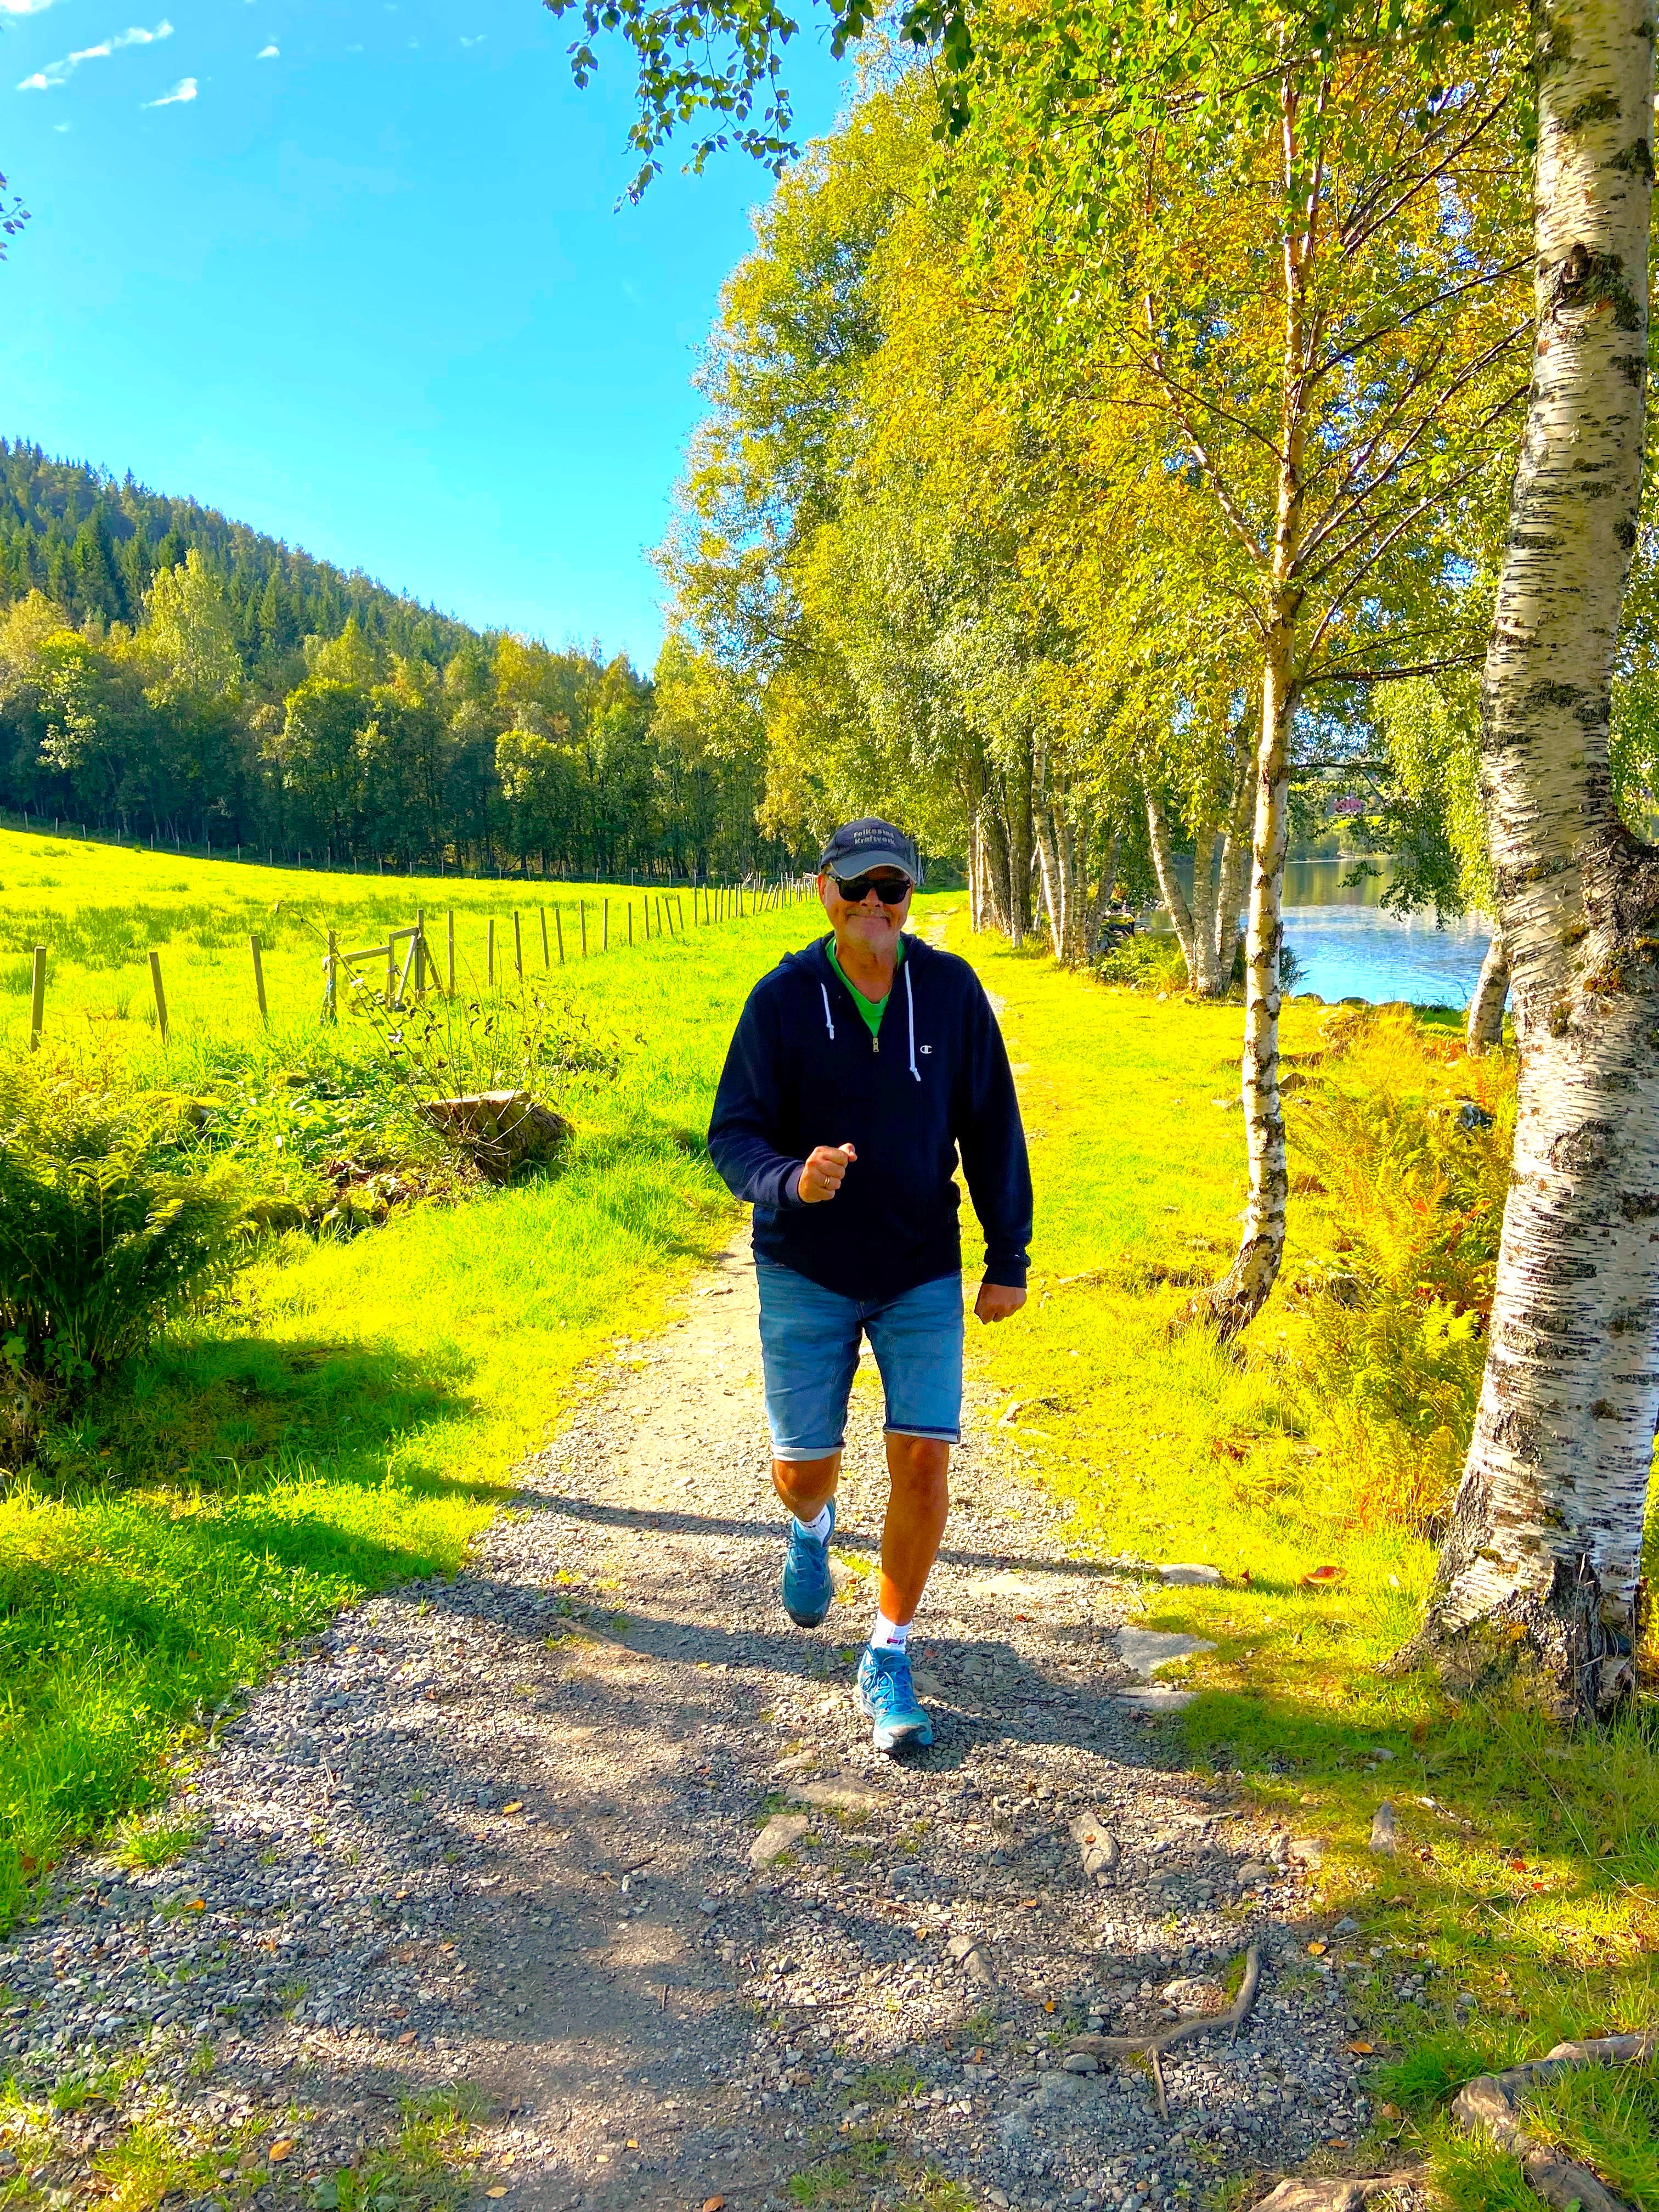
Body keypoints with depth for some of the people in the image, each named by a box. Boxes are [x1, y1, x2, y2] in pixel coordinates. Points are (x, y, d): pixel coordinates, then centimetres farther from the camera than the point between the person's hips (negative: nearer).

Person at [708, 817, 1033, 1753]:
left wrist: (1010, 1260, 3)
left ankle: (890, 1662, 15)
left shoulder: (951, 989, -6)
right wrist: (791, 1182, -32)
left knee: (924, 1461, -6)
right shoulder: (782, 998, -10)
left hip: (923, 1272, 1)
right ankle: (813, 1527, 47)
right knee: (804, 1461, 6)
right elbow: (734, 1134, -9)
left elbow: (992, 1128, 1)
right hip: (806, 1272, 0)